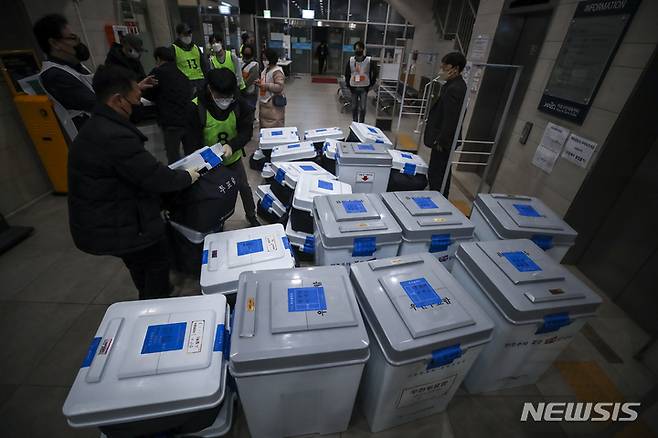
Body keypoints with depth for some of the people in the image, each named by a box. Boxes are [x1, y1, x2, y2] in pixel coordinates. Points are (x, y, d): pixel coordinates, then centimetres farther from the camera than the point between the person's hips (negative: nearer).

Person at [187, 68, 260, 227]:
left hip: (233, 157, 2)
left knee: (244, 187, 14)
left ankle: (251, 215, 38)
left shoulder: (239, 103, -18)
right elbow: (193, 141, -19)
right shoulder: (197, 108, -24)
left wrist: (232, 146, -35)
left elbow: (247, 130, -17)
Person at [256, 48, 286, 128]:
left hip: (274, 104, -9)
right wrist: (259, 82, 6)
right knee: (264, 126, 16)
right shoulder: (265, 70, 13)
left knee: (274, 127, -6)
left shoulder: (277, 72, -15)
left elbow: (279, 87, -25)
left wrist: (265, 85, -25)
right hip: (264, 103, 10)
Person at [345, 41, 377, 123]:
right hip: (354, 87, 2)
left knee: (362, 108, -2)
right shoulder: (351, 60, 0)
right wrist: (349, 84, 4)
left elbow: (374, 74, 0)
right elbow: (347, 73, 10)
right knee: (354, 107, 11)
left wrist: (370, 85, -3)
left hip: (364, 88, -2)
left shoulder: (369, 61, -7)